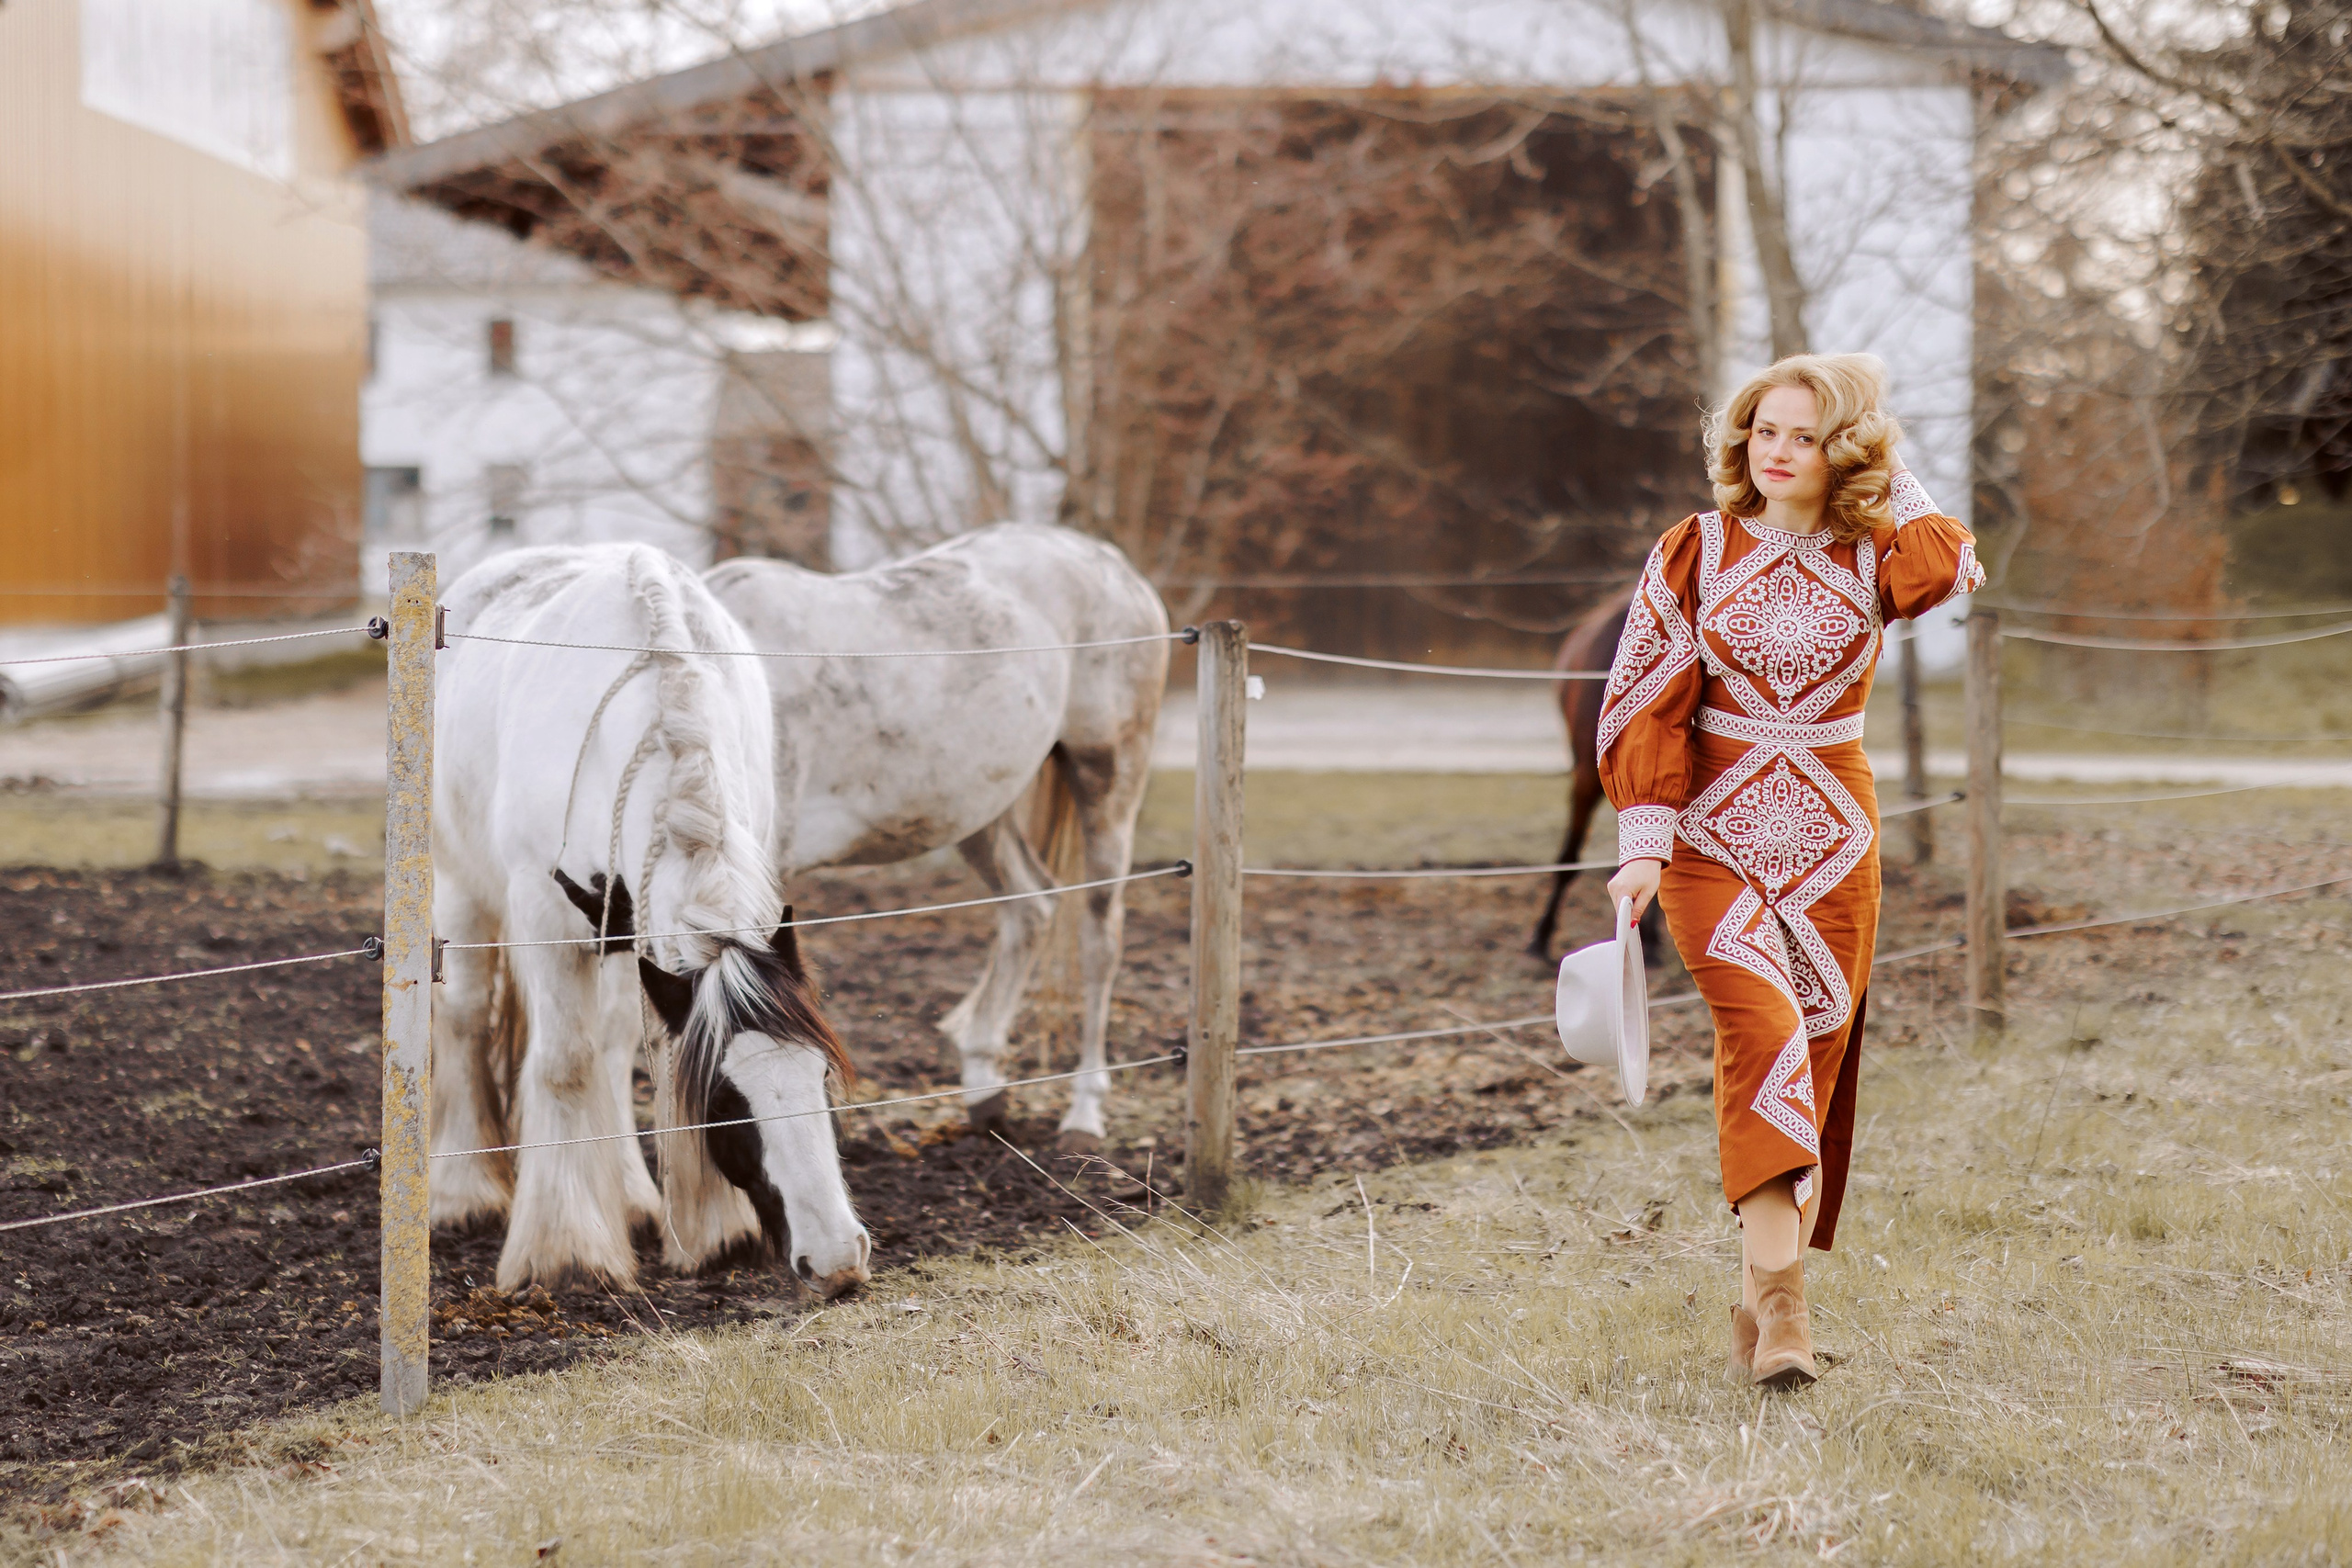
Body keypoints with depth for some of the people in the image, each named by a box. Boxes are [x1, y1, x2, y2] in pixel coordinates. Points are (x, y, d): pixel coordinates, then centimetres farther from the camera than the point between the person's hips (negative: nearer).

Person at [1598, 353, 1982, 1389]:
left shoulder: (1870, 558, 5)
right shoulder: (1697, 553, 2)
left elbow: (1947, 568, -20)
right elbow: (1648, 706, 0)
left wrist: (1885, 465, -8)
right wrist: (1642, 845, -9)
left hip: (1833, 840, 3)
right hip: (1714, 834, -3)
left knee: (1815, 1057, 4)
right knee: (1763, 1026, -23)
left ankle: (1759, 1311, 15)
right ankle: (1780, 1295, -33)